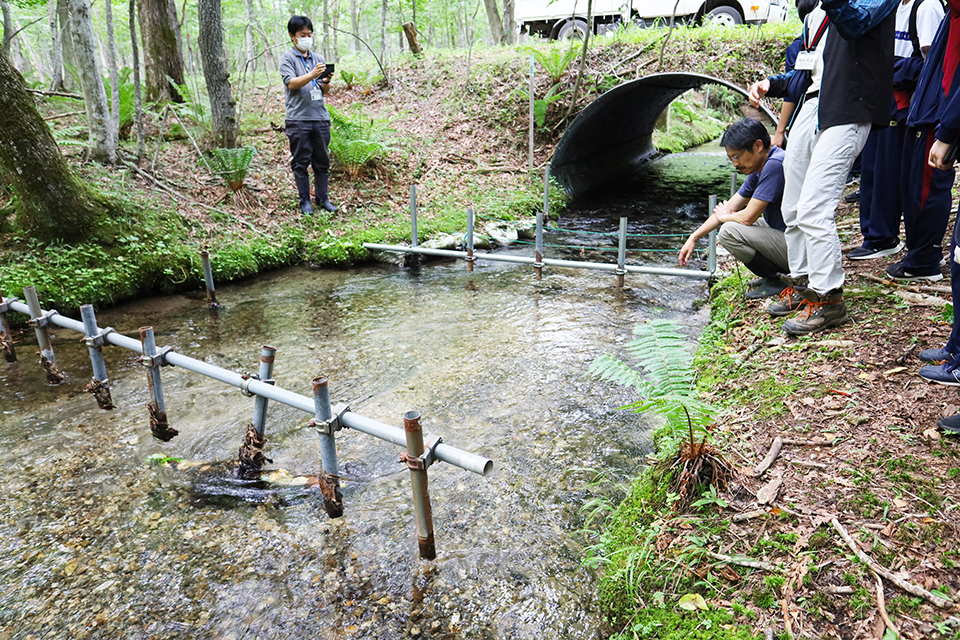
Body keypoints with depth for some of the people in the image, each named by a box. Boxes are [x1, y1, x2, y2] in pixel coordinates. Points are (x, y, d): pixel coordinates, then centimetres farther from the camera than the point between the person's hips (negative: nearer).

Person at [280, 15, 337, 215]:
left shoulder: (318, 58, 17)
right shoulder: (287, 58, 3)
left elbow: (324, 91, 16)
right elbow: (291, 83, -11)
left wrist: (326, 82, -7)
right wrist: (312, 75, -25)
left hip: (320, 117, 4)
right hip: (298, 118, -4)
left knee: (322, 161, 6)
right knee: (301, 162, 0)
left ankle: (323, 198, 16)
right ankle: (304, 201, 8)